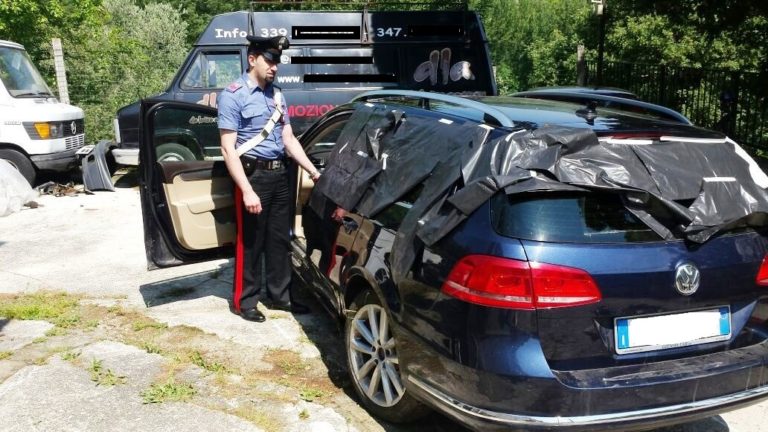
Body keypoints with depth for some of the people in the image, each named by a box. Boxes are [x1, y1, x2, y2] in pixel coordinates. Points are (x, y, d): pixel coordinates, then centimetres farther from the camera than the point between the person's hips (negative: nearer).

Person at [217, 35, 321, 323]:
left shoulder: (277, 95, 13)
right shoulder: (233, 96, -8)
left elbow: (289, 140, 16)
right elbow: (228, 149, -13)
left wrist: (314, 172, 10)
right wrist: (247, 190, -20)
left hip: (279, 174, 7)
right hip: (253, 175, -7)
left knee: (280, 239, 13)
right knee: (250, 242, 3)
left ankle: (279, 295, 25)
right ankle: (245, 300, 17)